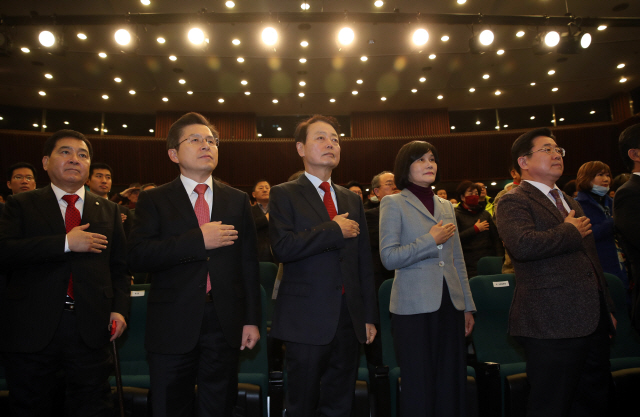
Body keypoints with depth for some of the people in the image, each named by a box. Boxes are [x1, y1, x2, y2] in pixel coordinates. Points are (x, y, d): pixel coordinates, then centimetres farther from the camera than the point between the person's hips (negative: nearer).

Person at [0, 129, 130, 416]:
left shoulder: (108, 211, 13)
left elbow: (119, 266, 11)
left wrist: (119, 308, -2)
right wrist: (66, 242, -17)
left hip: (90, 328, 1)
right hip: (32, 328, -1)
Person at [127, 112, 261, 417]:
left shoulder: (238, 200, 10)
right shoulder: (153, 200, 3)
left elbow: (248, 263, 7)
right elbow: (137, 257, -11)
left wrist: (252, 319, 3)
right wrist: (198, 240, -18)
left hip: (224, 325, 2)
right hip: (172, 326, -1)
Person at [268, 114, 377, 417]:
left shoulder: (352, 199, 15)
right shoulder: (284, 194, -1)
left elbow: (364, 263, 14)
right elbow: (283, 247, -19)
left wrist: (369, 316, 11)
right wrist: (335, 230, -13)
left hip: (349, 319, 5)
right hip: (307, 320, -5)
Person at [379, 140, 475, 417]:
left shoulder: (446, 205, 15)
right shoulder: (393, 203, -2)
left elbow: (457, 261, 17)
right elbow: (389, 257, -11)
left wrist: (468, 306, 15)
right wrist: (431, 240, -12)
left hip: (450, 305, 5)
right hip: (415, 308, -5)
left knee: (451, 383, 11)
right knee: (419, 386, 3)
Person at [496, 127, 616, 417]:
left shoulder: (570, 202, 22)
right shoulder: (514, 202, -8)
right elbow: (523, 244, -29)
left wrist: (607, 308, 24)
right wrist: (570, 232, -13)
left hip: (593, 321, 9)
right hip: (553, 324, -9)